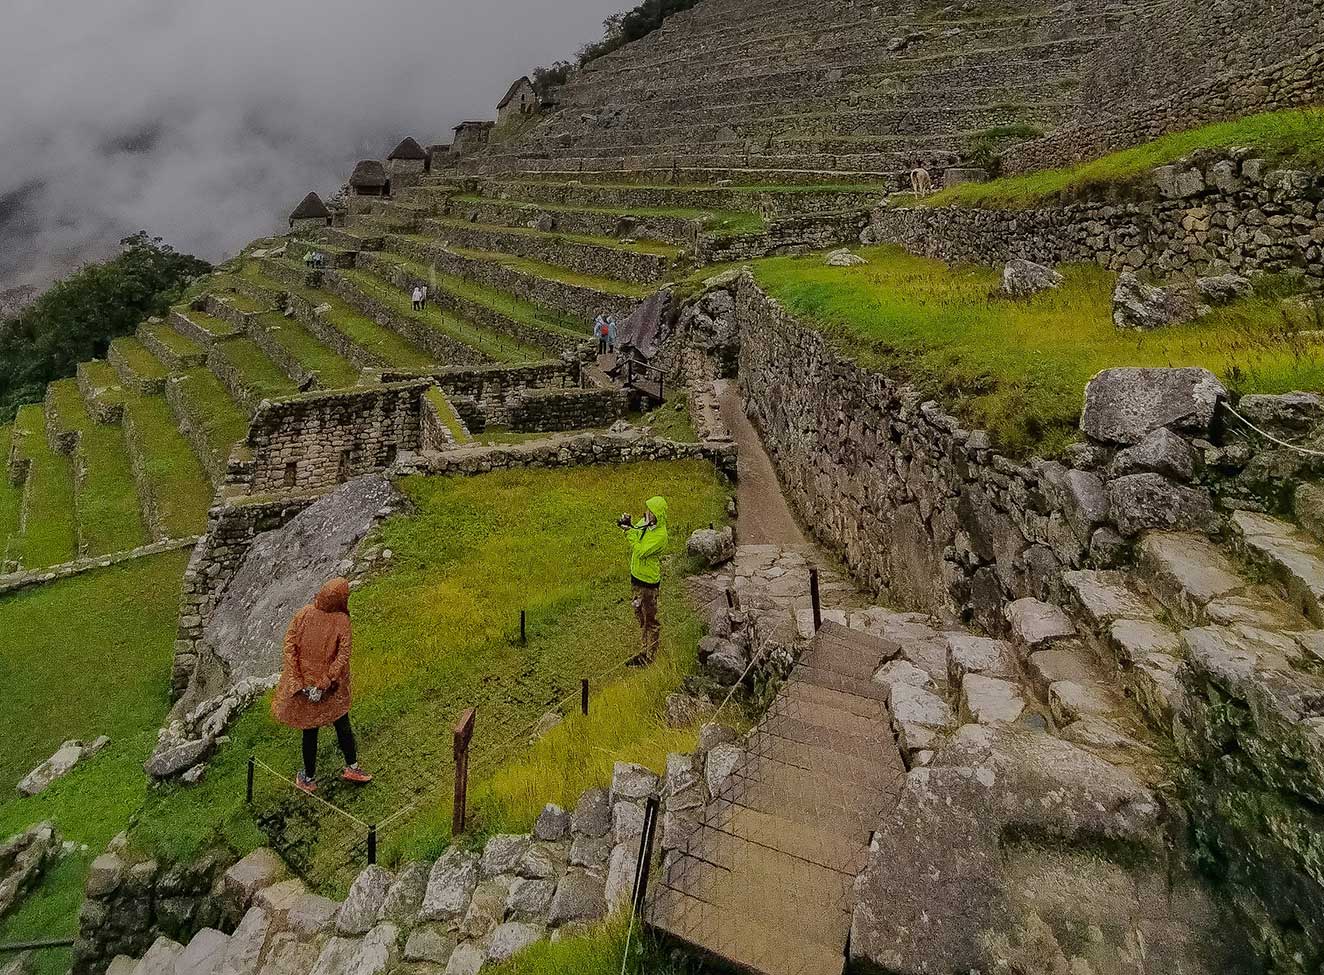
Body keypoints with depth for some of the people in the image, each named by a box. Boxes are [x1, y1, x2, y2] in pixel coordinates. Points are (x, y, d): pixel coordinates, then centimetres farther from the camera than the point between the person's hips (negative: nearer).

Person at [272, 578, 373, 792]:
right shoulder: (342, 621, -18)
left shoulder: (303, 614, -13)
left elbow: (289, 645, -14)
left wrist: (298, 681, -12)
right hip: (333, 689, -1)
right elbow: (343, 655, -20)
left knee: (310, 731, 15)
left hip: (303, 683, 1)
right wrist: (324, 684, -14)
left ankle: (309, 779, 31)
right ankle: (352, 768, 31)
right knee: (343, 726, 20)